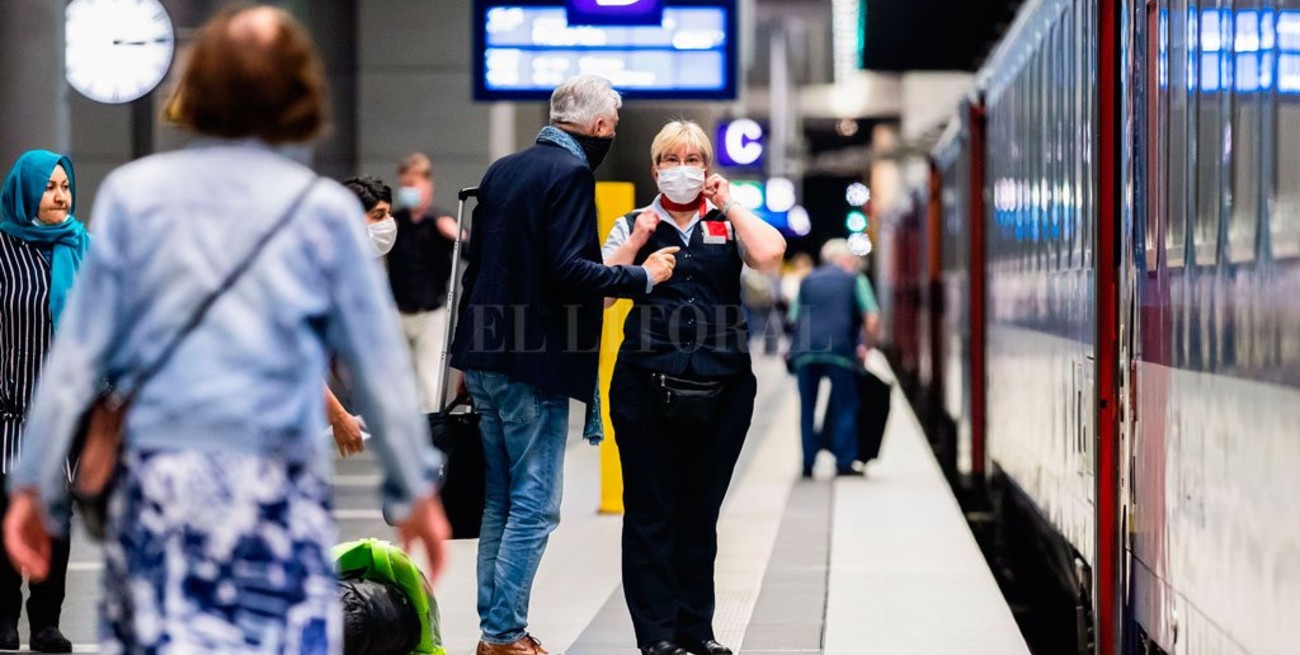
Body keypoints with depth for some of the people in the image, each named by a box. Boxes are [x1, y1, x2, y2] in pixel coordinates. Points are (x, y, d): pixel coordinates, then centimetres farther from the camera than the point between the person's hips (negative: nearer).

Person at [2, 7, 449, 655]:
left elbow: (77, 355, 1)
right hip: (275, 498, -2)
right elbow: (380, 365, 4)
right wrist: (415, 490, 14)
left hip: (153, 485, 2)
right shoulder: (322, 208, -1)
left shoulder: (131, 193, 2)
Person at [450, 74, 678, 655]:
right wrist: (643, 277, -12)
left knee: (500, 500, 14)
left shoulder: (503, 169, 13)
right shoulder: (570, 173, -13)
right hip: (534, 365, -9)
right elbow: (568, 268, -22)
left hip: (486, 359, 9)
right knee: (534, 505, -4)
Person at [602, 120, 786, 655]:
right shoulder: (633, 226, 11)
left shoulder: (728, 225, 11)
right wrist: (637, 241, -6)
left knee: (701, 511, 8)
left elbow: (769, 255, -10)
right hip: (648, 385, -1)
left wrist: (729, 206, -3)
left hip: (721, 389, 1)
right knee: (651, 511, -1)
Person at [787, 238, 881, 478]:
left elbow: (794, 318, 16)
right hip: (840, 350, -3)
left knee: (807, 408, 10)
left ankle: (808, 463, 7)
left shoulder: (807, 281, 21)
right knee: (845, 407, 5)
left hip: (805, 351, 3)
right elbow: (871, 319, 1)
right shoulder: (855, 279, 11)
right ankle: (844, 462, 0)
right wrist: (864, 346, 11)